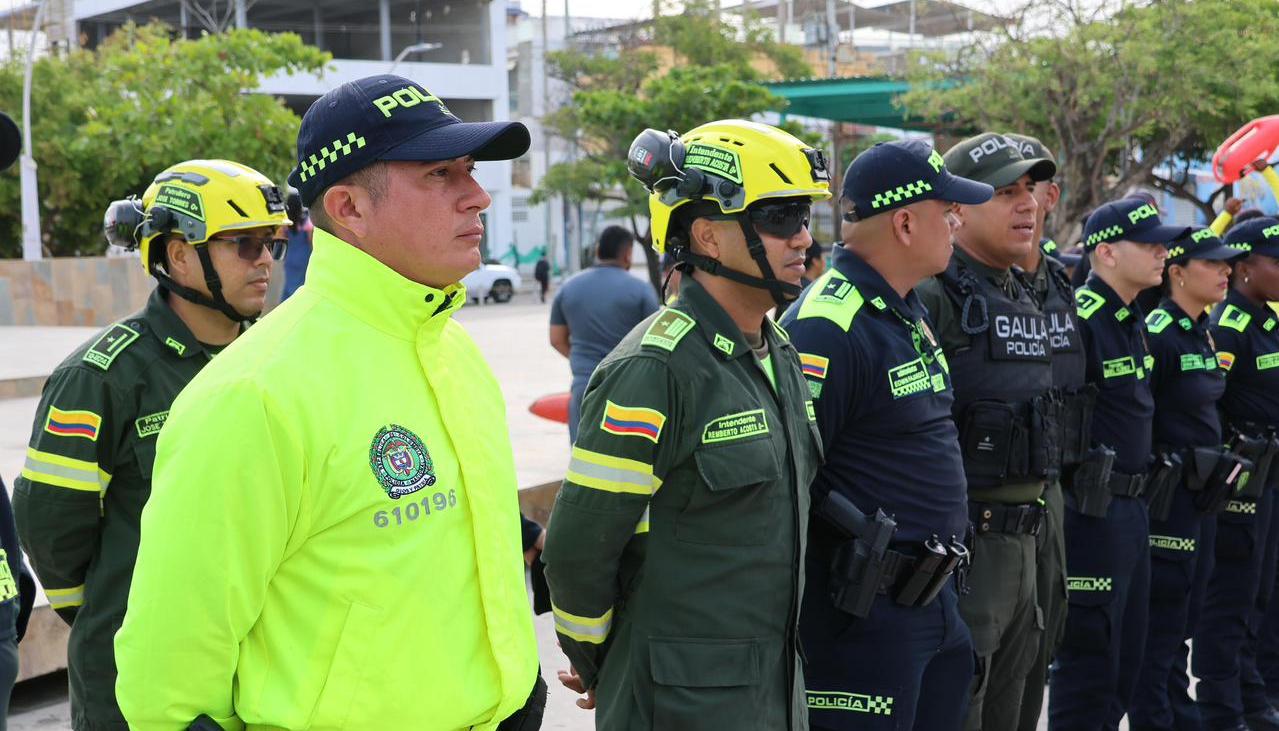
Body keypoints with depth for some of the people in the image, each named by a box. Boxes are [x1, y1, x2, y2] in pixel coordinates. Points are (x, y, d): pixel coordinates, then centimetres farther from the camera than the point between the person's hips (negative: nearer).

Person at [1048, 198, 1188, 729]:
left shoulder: (1133, 321, 13)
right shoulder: (1079, 321, -17)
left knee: (1126, 659, 16)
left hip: (1131, 507, 9)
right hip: (1091, 511, -9)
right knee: (1089, 657, -2)